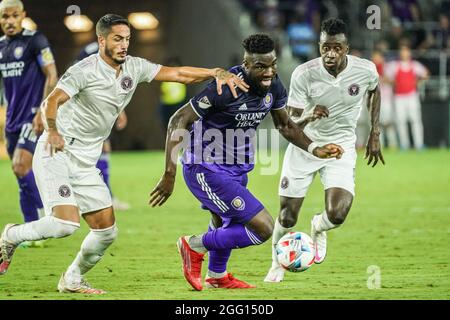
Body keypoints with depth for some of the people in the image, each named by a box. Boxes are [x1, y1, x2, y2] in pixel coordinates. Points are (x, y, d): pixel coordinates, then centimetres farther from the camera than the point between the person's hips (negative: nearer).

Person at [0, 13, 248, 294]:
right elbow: (51, 102, -24)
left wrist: (218, 73, -9)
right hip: (56, 154, -7)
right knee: (66, 223, -23)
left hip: (86, 162, 7)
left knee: (107, 230, 4)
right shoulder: (86, 70, -15)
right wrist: (52, 131, -43)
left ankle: (73, 279, 24)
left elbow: (178, 73, 4)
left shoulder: (134, 67, 5)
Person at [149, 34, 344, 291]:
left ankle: (217, 276, 59)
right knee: (263, 228, -16)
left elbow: (285, 125, 15)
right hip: (207, 170, -9)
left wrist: (314, 149, -1)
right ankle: (195, 246, 1)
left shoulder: (274, 86, -5)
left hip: (236, 169, 9)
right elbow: (179, 120, -24)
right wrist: (170, 175, -28)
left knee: (225, 225, 32)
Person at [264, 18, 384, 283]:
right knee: (287, 218, 3)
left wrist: (375, 134, 9)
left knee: (337, 215, -20)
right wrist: (308, 116, -38)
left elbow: (375, 91, 11)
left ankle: (319, 228, 18)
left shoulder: (365, 70, -15)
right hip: (305, 146, 0)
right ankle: (277, 264, 34)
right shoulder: (304, 74, -20)